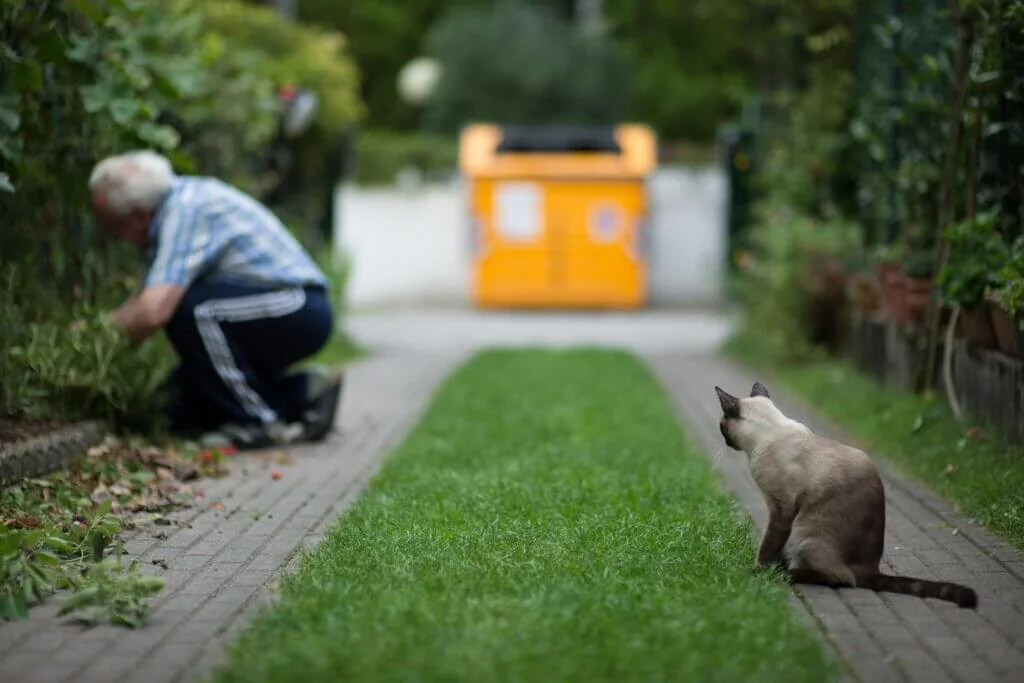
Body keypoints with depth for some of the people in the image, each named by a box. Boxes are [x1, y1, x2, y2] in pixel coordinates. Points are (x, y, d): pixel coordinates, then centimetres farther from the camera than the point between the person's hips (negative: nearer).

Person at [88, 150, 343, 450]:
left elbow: (153, 311, -32)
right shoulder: (176, 202, 7)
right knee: (183, 413, 8)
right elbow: (147, 299, 18)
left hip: (297, 309, -10)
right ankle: (302, 393, 13)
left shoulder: (184, 211, -22)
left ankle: (259, 420, -16)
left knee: (189, 309, -31)